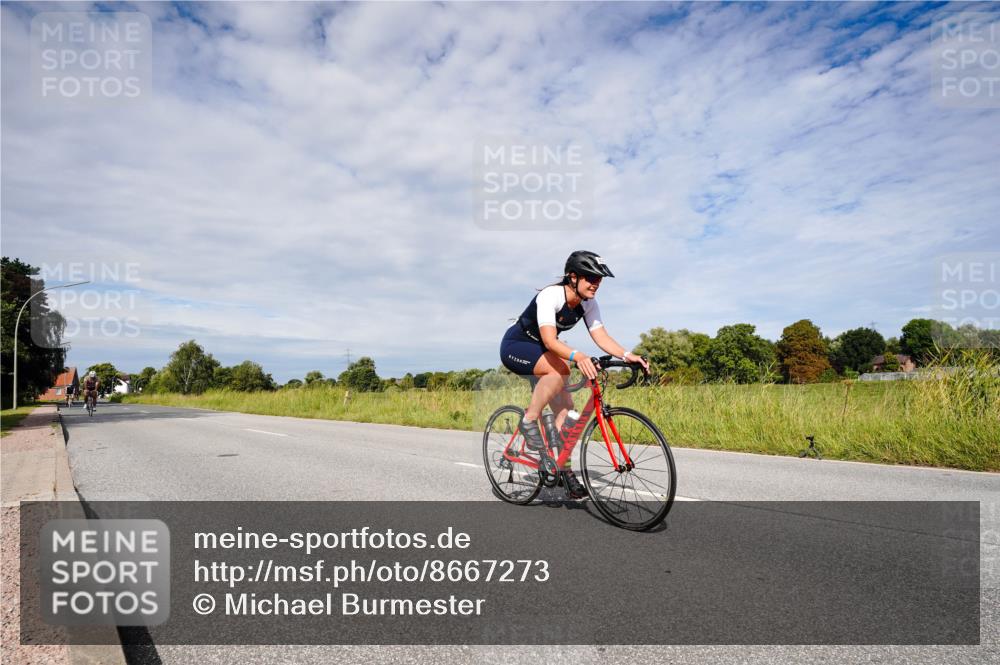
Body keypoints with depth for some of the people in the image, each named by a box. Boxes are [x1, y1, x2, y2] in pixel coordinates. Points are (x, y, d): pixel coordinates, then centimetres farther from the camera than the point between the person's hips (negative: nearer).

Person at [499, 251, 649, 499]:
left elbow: (602, 337, -15)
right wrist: (577, 356, -58)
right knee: (560, 368, -35)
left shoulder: (588, 304, -7)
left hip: (540, 354, 7)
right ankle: (529, 420, -19)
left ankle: (565, 471, 4)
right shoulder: (550, 296, -29)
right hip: (515, 347, -7)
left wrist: (628, 355, -32)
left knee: (565, 409, -5)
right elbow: (550, 340, -41)